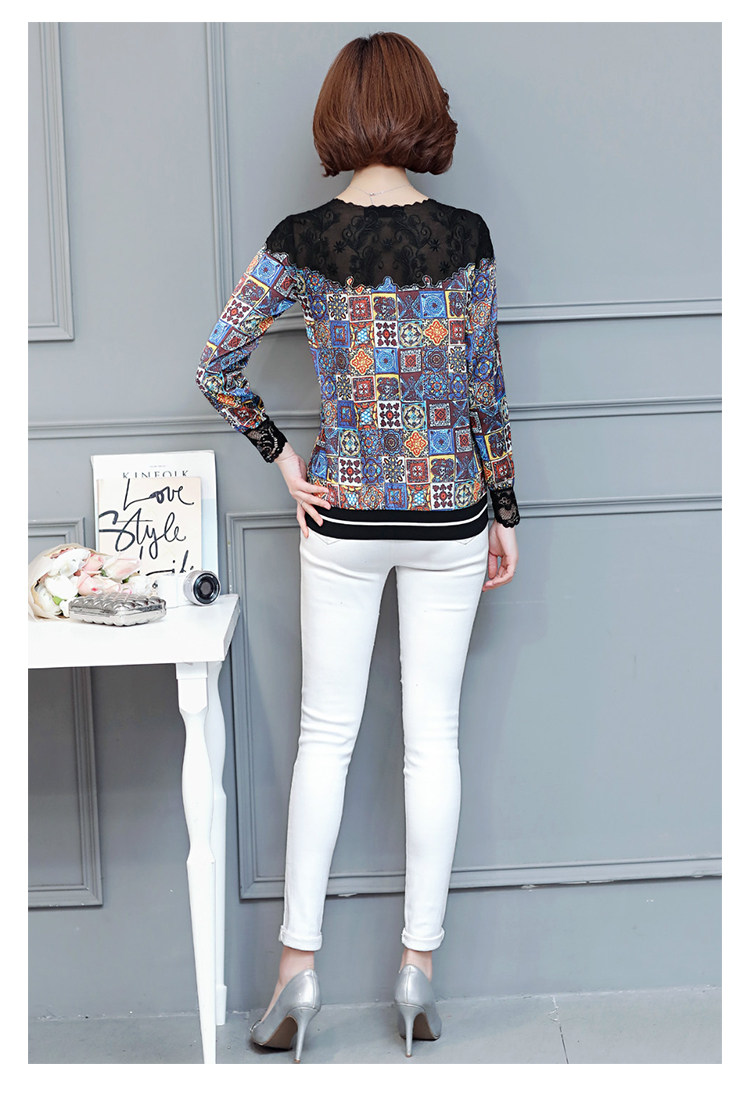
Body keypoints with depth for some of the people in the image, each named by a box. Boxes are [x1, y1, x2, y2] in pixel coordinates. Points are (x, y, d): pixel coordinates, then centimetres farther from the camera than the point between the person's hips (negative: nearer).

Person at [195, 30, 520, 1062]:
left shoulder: (298, 242, -7)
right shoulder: (466, 238, -7)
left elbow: (216, 370, -7)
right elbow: (486, 391, -4)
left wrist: (281, 457, 4)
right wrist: (505, 513, 5)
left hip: (342, 516, 0)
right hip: (449, 514, 0)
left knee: (326, 735, 10)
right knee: (433, 739, 8)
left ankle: (299, 970, 13)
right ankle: (418, 971, 16)